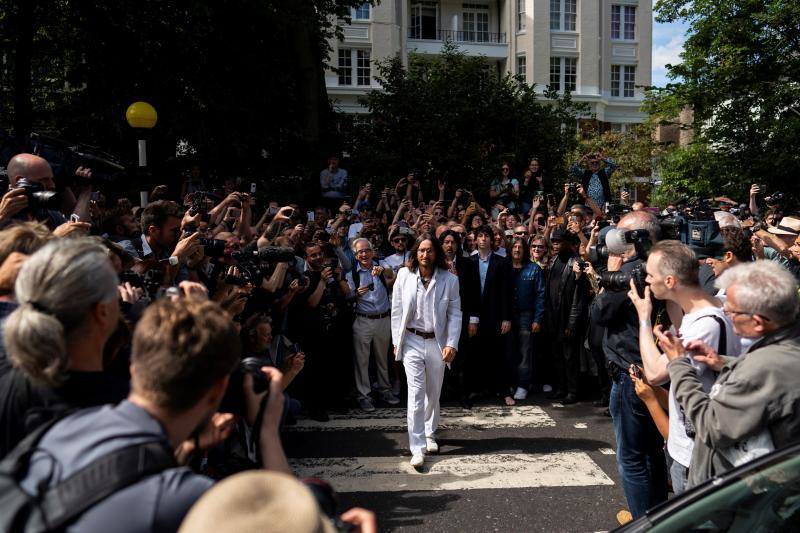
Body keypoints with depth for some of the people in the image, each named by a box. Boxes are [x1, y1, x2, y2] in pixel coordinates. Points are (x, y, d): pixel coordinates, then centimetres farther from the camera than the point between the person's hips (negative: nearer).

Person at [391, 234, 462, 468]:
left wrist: (452, 344, -10)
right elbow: (397, 310, 1)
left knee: (433, 394, 14)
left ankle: (430, 434, 37)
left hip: (437, 342, 1)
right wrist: (396, 341, 0)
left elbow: (455, 314, -2)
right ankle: (417, 448, -3)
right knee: (416, 394, -7)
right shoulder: (404, 275, -3)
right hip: (412, 341, -1)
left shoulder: (449, 279, -4)